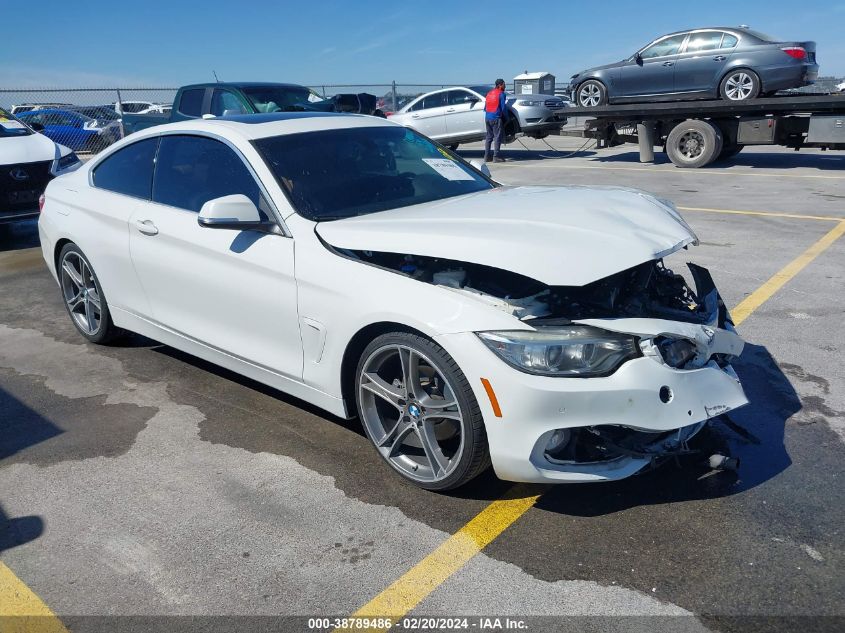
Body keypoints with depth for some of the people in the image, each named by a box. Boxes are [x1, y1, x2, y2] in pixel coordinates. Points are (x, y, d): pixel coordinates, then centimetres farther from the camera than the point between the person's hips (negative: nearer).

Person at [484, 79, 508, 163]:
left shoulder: (489, 93, 17)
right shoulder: (501, 94, -5)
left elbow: (485, 107, 19)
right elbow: (503, 107, -10)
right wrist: (506, 118, 2)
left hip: (487, 118, 7)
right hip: (496, 118, -7)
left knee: (488, 137, 12)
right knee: (497, 137, -6)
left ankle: (486, 156, 11)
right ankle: (496, 156, -10)